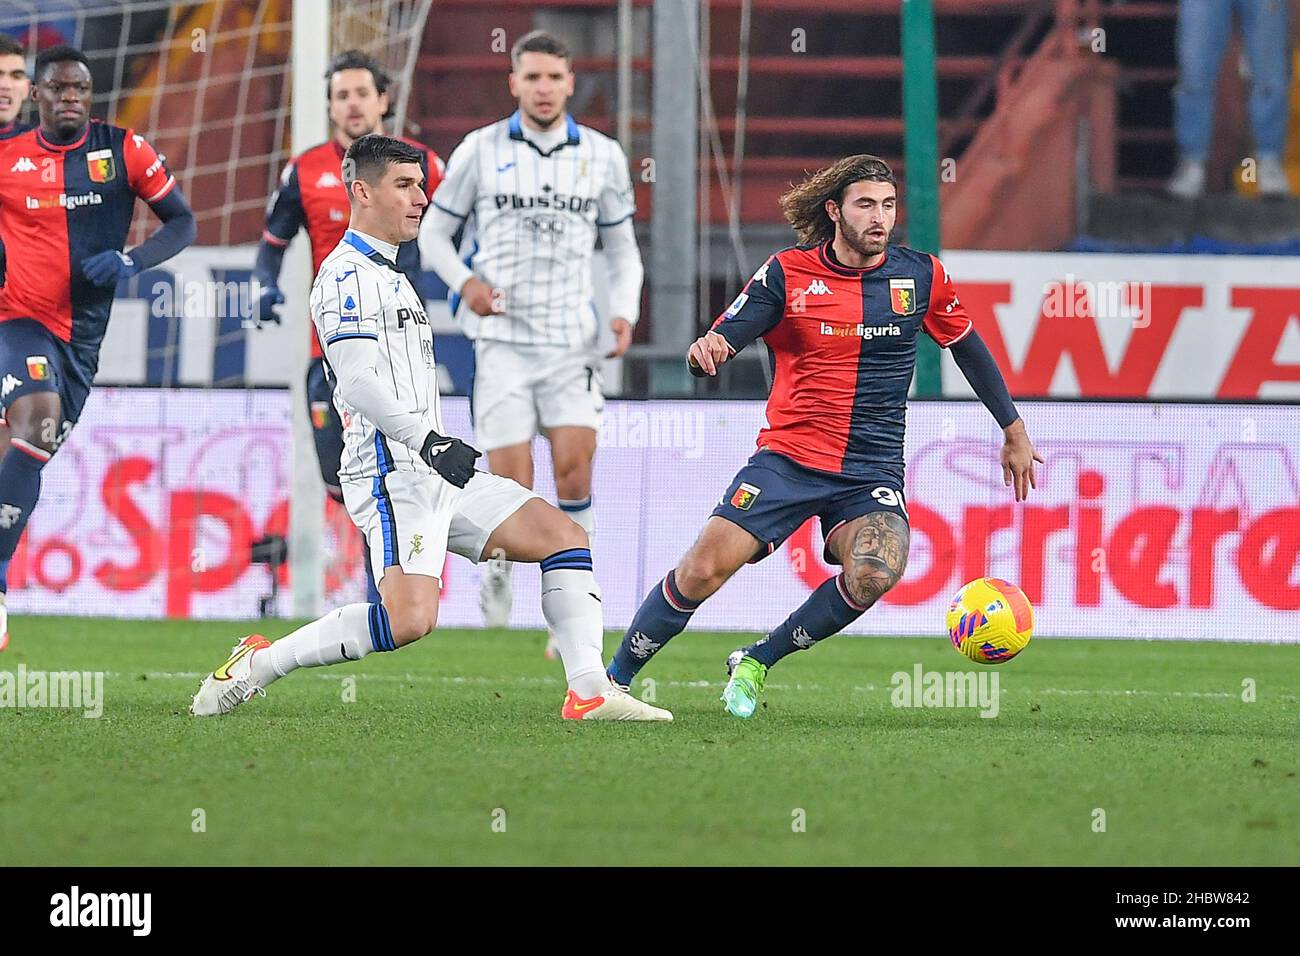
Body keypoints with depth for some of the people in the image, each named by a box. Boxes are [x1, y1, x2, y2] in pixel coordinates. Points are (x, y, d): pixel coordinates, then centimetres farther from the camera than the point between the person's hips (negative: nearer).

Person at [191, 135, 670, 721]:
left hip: (435, 473, 10)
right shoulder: (346, 275, -9)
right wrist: (428, 441, -27)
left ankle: (589, 693, -3)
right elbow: (358, 383, -20)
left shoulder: (389, 277, 24)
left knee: (563, 537, 4)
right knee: (409, 619, -25)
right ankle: (256, 665, -14)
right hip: (394, 474, -10)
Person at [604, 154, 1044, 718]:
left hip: (873, 474, 1)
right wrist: (706, 349, -32)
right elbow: (726, 336, -7)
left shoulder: (921, 276, 4)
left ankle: (757, 661, -7)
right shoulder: (788, 273, -2)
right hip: (788, 458, -1)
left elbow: (966, 345, 19)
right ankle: (612, 679, 4)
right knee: (705, 569, -16)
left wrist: (1013, 430, 23)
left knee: (876, 572, -28)